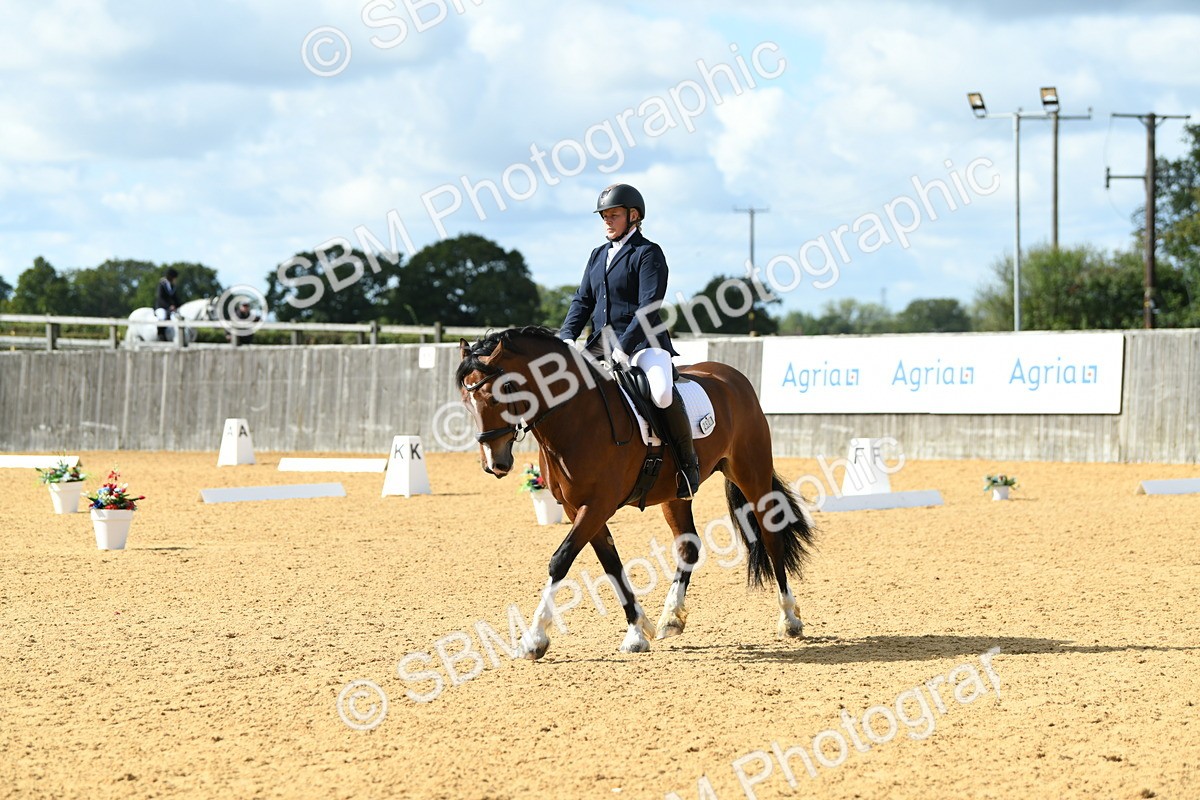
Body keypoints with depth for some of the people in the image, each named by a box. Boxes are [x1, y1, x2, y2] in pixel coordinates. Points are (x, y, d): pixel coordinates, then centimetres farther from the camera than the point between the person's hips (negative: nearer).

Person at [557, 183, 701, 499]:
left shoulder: (648, 253, -5)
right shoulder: (598, 255, 17)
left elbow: (649, 307, -15)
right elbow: (583, 300, 14)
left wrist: (624, 347, -24)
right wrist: (567, 337, -4)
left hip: (642, 342, -7)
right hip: (601, 343, 7)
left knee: (663, 394, -33)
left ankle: (687, 459, -13)